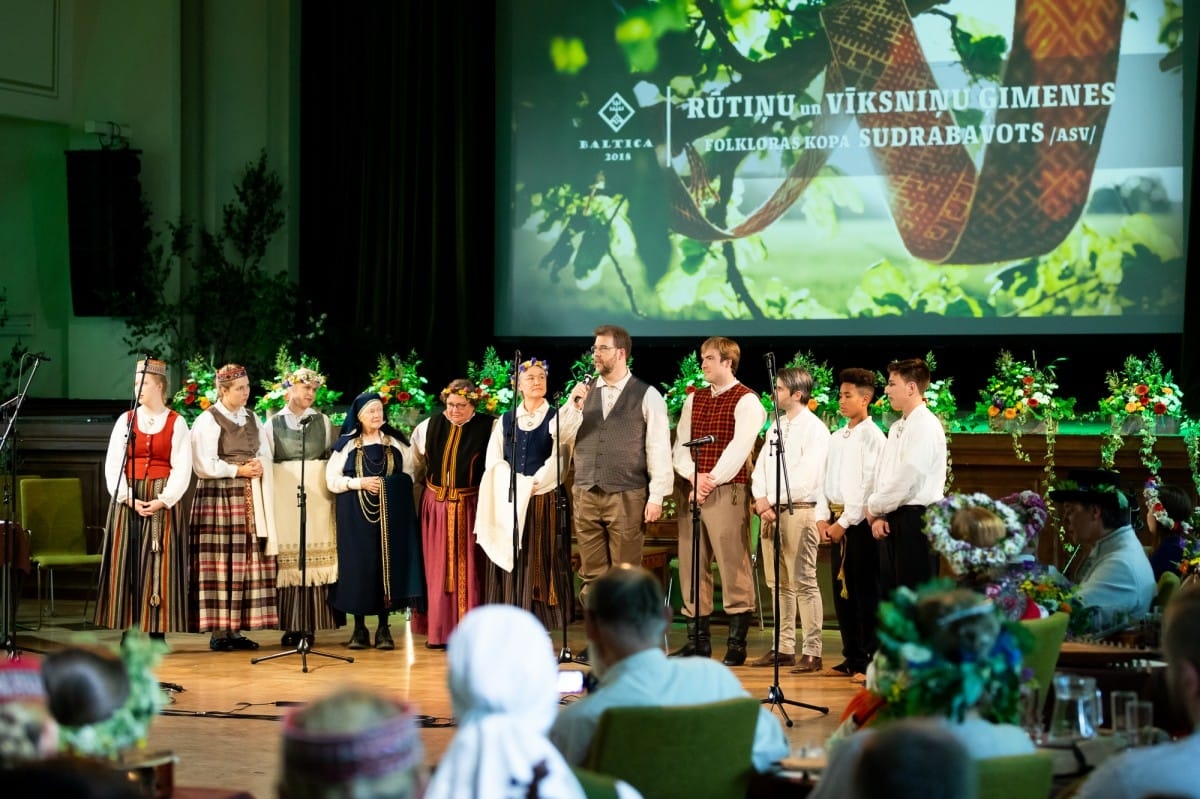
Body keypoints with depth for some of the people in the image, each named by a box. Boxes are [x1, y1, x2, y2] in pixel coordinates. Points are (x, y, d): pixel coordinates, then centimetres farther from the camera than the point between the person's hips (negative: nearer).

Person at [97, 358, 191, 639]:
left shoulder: (176, 423, 2)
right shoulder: (125, 421, 7)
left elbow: (182, 468, -4)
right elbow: (112, 464, 1)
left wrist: (164, 500, -16)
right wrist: (128, 498, -12)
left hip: (163, 502, -2)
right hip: (128, 500, 2)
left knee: (159, 564, -3)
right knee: (128, 563, -1)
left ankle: (157, 630, 0)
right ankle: (129, 630, 3)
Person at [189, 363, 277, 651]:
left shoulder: (251, 419, 15)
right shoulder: (207, 421, -6)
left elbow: (263, 454, 18)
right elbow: (204, 464, -13)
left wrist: (259, 466, -4)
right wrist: (237, 470, -14)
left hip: (250, 500, 7)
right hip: (218, 497, -7)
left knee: (248, 561, 4)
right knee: (221, 562, -7)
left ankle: (236, 629, 8)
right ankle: (218, 630, -4)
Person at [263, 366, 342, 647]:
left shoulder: (323, 422, 10)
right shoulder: (272, 425, 6)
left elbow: (334, 459, 10)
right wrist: (267, 502, -1)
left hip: (318, 495, 1)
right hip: (284, 495, -1)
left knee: (316, 557, -3)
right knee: (288, 558, -3)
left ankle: (311, 624, 1)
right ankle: (291, 626, 0)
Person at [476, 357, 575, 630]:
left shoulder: (555, 419, 3)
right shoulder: (506, 420, 11)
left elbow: (556, 461, -7)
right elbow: (493, 459, 3)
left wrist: (532, 484, -16)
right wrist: (514, 483, -12)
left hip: (543, 500, -3)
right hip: (508, 502, 3)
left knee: (539, 563, -3)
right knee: (509, 561, 1)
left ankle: (539, 627, -1)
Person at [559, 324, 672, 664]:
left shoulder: (647, 396, -2)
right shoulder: (584, 391, 11)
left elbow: (659, 448, -4)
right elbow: (560, 433, 5)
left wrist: (657, 496, -10)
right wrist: (575, 406, -11)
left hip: (627, 496, -5)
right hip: (586, 494, 5)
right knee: (592, 574, 7)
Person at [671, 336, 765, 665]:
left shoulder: (746, 401, -4)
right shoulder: (694, 400, 17)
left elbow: (739, 449, -13)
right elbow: (681, 445, 12)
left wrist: (711, 480, -13)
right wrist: (693, 476, -5)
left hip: (728, 491, -7)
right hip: (693, 491, 7)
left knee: (733, 567, -7)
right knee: (691, 564, 6)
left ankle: (737, 644, -3)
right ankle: (698, 639, 13)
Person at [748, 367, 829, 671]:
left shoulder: (814, 429, -8)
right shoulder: (776, 426, 17)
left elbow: (806, 478, -16)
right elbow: (762, 466, 14)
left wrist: (773, 501, -13)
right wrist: (761, 499, -3)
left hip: (798, 511, -8)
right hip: (770, 511, 8)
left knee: (803, 584, -7)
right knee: (779, 585, 10)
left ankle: (812, 652, -4)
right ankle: (784, 648, 16)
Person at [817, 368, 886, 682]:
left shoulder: (873, 437, -9)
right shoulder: (835, 438, 14)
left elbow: (868, 485, -14)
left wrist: (845, 522, -14)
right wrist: (822, 517, 4)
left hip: (860, 522, -8)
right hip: (836, 520, 8)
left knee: (865, 593, -5)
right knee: (841, 591, 9)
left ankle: (869, 662, -2)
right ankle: (852, 658, 16)